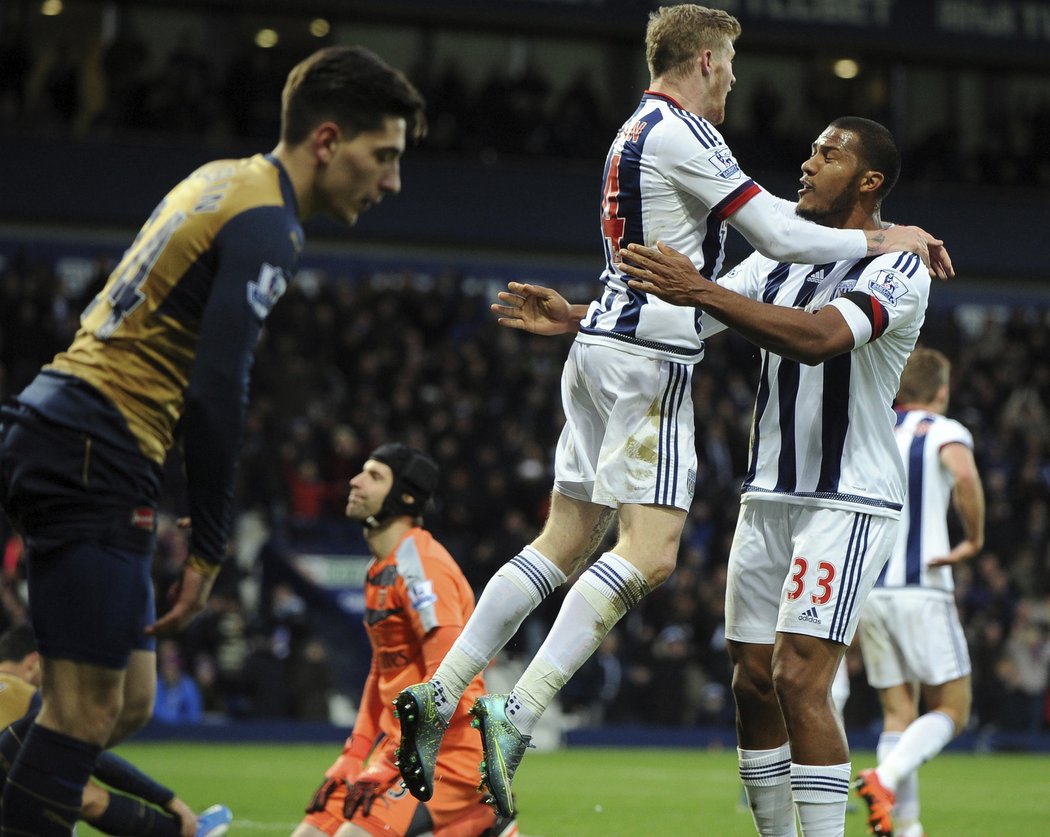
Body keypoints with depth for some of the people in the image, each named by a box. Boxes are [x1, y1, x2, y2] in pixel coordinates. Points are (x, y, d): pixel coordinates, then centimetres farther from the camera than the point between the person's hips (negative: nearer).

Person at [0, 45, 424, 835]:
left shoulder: (225, 180, 18)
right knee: (90, 712, -9)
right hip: (96, 456, -10)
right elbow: (215, 393, -18)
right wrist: (208, 553, -13)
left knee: (128, 702, 11)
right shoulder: (268, 227, -11)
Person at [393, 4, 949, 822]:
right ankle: (517, 713, -20)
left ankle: (438, 694, 7)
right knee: (649, 552, -13)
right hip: (649, 360, -10)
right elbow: (781, 239, -13)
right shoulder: (683, 134, -11)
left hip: (602, 346, 10)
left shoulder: (637, 132, 19)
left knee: (566, 542, 11)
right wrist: (882, 239, -2)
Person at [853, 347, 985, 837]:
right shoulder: (943, 431, -1)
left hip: (864, 590, 6)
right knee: (952, 709, 2)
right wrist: (974, 541, -11)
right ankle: (885, 777, -21)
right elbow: (964, 474, -23)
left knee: (898, 714, 10)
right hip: (920, 590, -6)